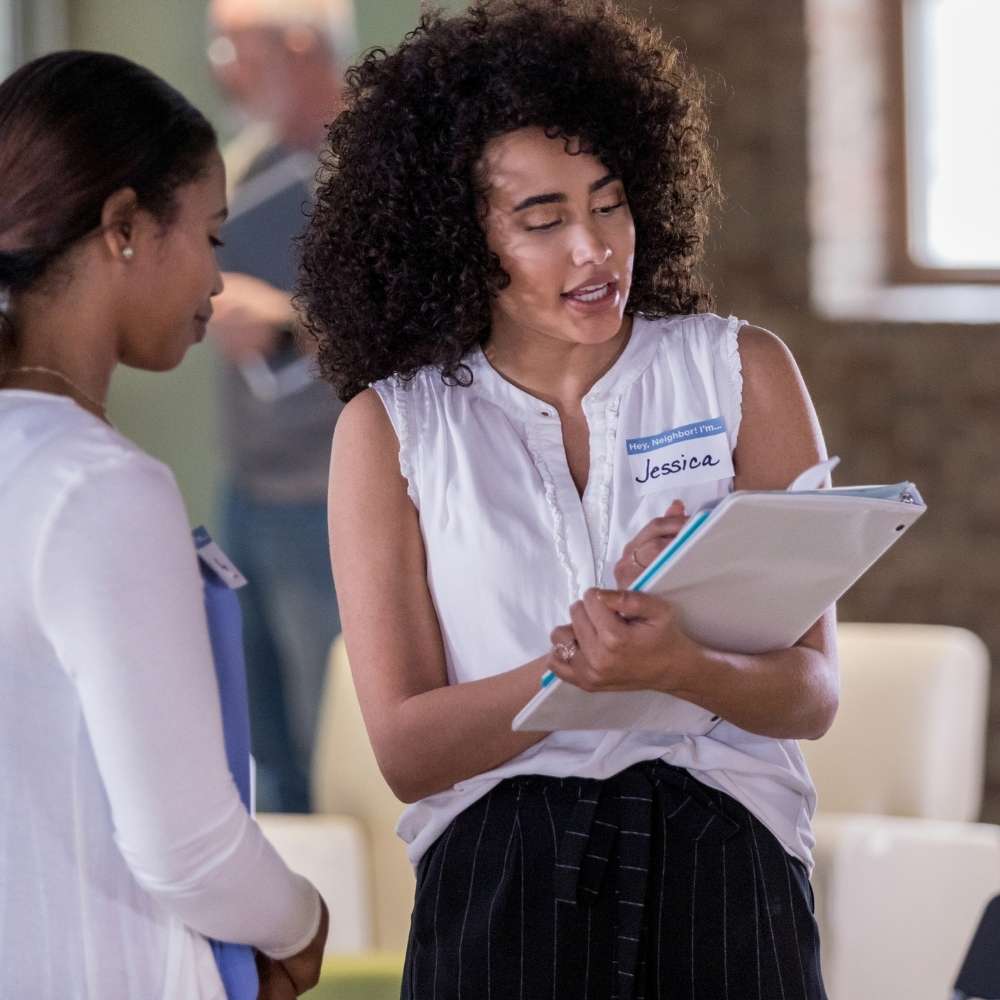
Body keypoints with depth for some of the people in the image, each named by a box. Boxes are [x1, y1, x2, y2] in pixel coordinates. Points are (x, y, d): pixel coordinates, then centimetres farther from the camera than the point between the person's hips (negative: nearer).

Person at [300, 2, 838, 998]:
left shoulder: (743, 372, 5)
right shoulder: (389, 428, 3)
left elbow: (812, 693, 1)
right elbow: (407, 749, -3)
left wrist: (679, 668, -20)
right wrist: (585, 657, -19)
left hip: (724, 872, 1)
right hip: (498, 886, 0)